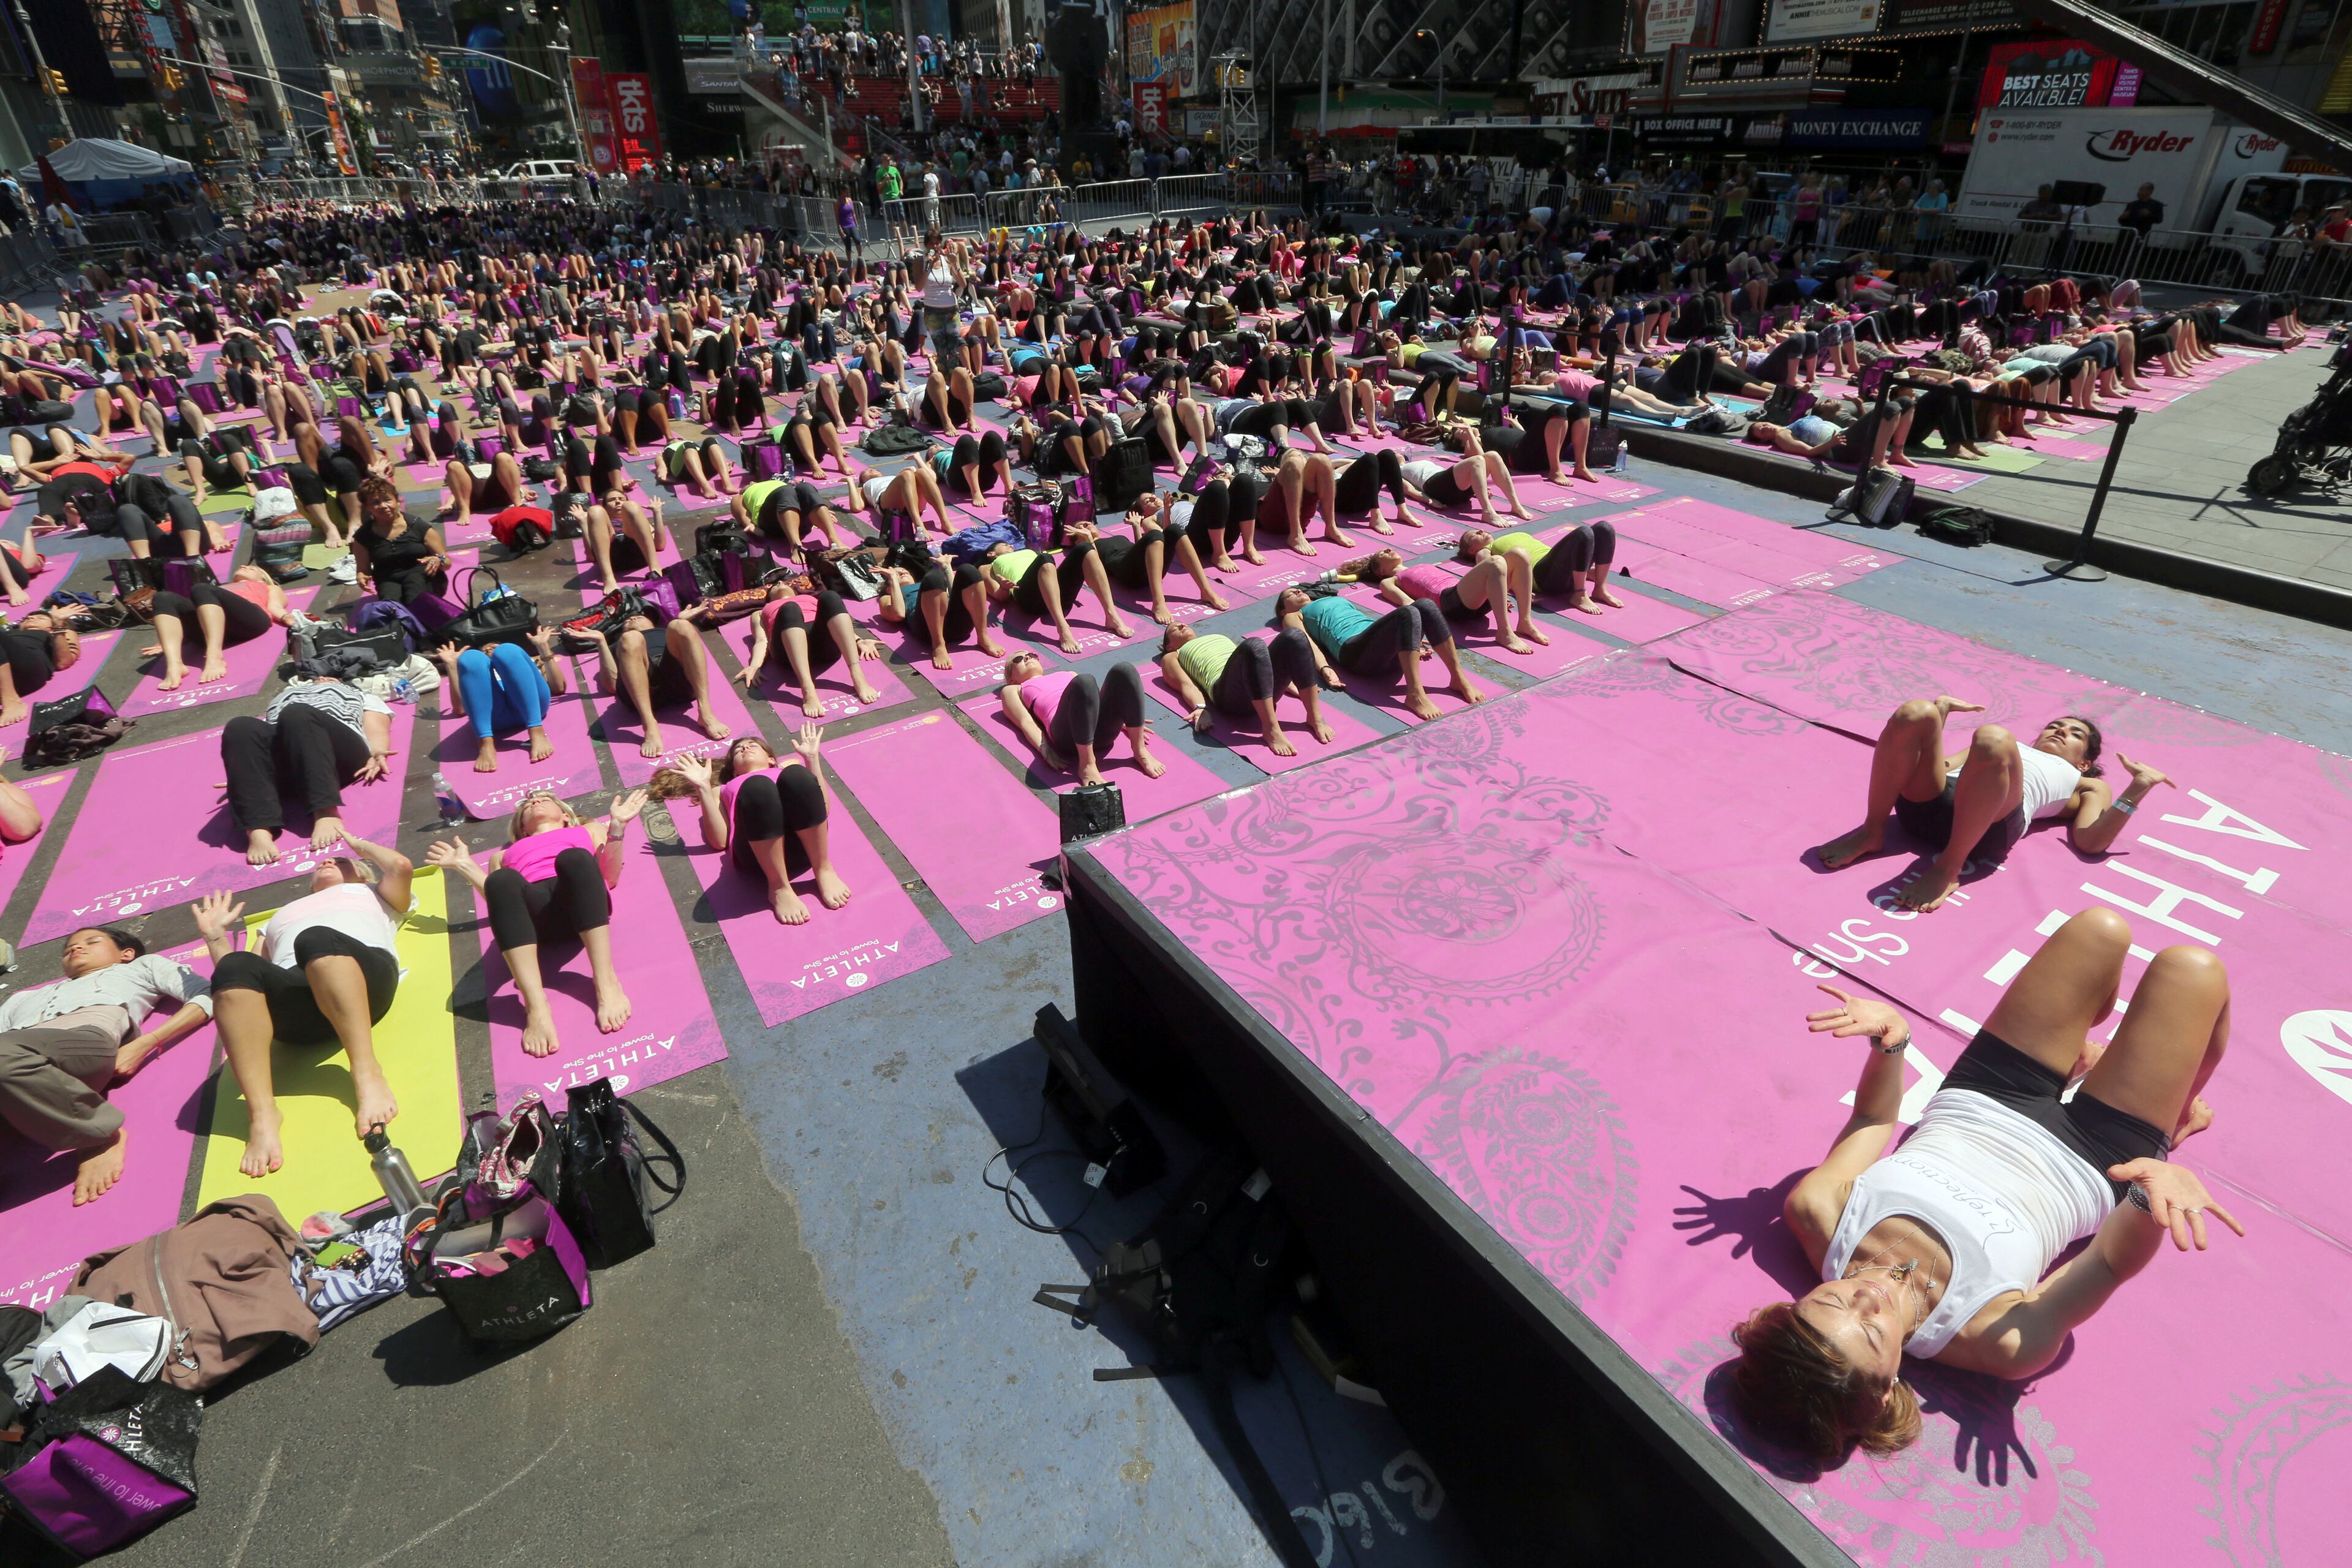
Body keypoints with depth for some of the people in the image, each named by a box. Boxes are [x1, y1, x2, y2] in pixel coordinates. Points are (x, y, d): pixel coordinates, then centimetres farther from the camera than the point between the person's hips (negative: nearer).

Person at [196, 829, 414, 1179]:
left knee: (316, 939, -36)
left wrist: (361, 845, 30)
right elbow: (237, 977, 32)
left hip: (366, 978, -3)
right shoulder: (281, 916, 44)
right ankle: (262, 1113, -40)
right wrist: (215, 936, 22)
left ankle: (368, 1073, -46)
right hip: (295, 1005, 3)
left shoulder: (372, 894, 37)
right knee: (236, 967, -31)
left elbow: (402, 867, 13)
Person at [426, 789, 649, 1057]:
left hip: (579, 901, -1)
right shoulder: (504, 855, 40)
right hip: (533, 910, 1)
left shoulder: (589, 830, 37)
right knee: (503, 880, -35)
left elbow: (611, 877, 19)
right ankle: (535, 1006, -49)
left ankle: (607, 983, -46)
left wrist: (617, 827, 9)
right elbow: (497, 893, 22)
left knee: (574, 858, -36)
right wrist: (464, 865, 16)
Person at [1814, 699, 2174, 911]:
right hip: (1930, 801, 3)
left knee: (1993, 739, -33)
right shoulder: (2014, 748, 46)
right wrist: (1942, 711, 29)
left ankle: (1948, 868, -27)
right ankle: (1872, 831, -17)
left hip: (1990, 826, -2)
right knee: (1915, 714, -22)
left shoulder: (2088, 786, 35)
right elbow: (1938, 765, 31)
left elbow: (2091, 841, 14)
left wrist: (2138, 788, 9)